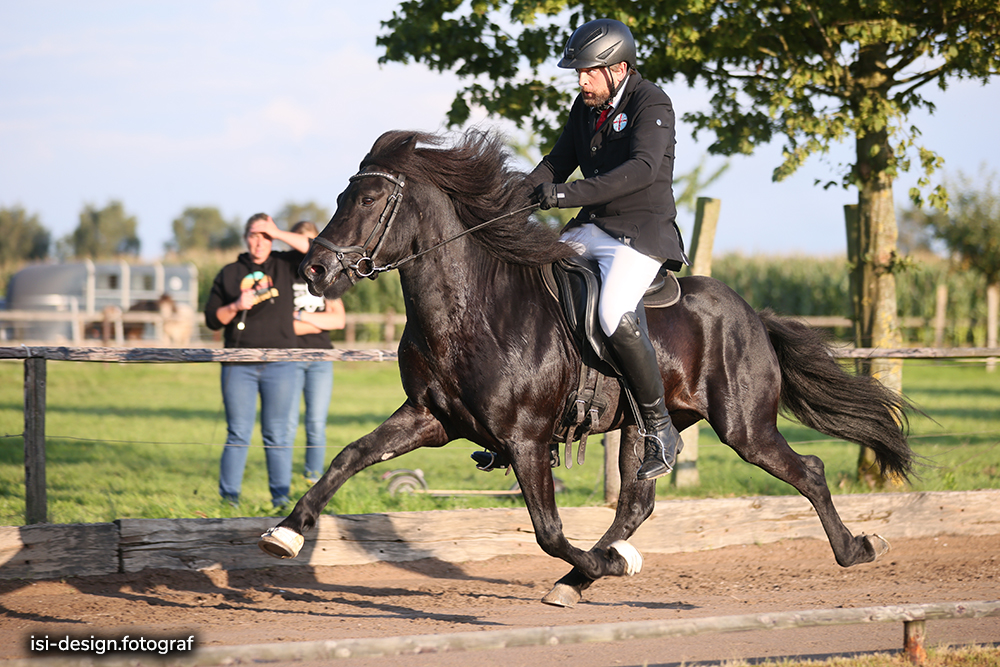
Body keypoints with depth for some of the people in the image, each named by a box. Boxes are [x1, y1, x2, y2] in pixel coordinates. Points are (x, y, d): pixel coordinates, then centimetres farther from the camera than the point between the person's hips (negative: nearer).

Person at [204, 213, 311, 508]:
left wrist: (278, 233, -3)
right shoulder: (229, 273, 11)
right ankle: (228, 499, 1)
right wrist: (235, 307, -10)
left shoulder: (284, 265, 10)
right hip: (239, 367, 0)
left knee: (276, 435, 3)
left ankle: (282, 499, 6)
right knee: (238, 435, -2)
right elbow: (212, 319, 10)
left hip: (279, 365, 0)